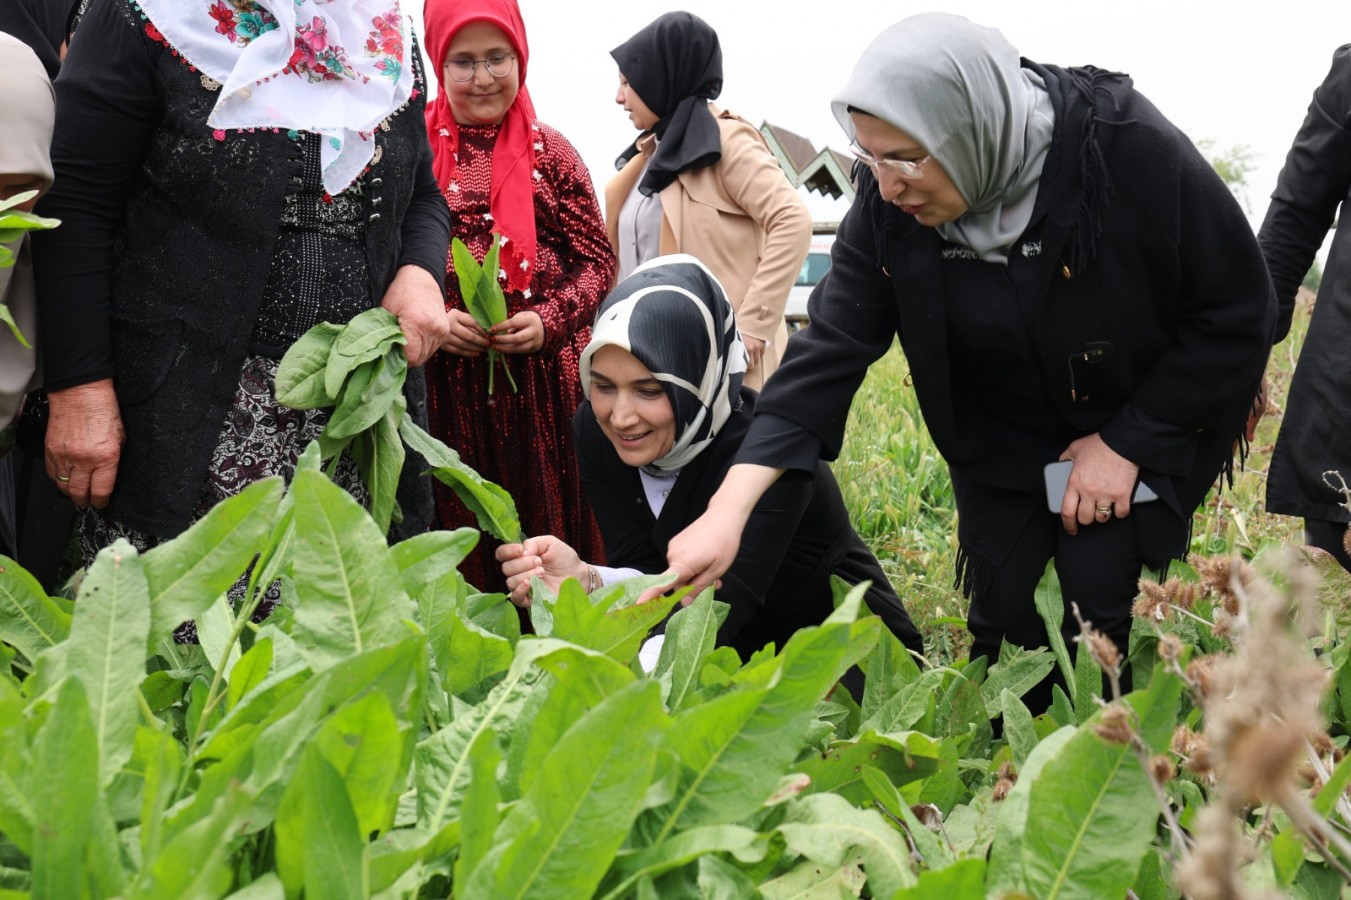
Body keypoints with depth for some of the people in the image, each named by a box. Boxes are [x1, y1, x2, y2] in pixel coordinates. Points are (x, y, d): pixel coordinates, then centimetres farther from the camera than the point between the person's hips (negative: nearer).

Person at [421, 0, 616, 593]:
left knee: (544, 522, 3)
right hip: (443, 378, -1)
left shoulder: (550, 153, 7)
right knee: (456, 526, 2)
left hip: (541, 375, 1)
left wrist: (549, 320, -11)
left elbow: (598, 260, 6)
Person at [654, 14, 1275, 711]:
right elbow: (832, 347, -22)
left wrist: (1130, 443, -18)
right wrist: (728, 511, -31)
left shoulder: (1131, 151, -30)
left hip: (1143, 430, -3)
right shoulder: (890, 202, -20)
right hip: (1001, 437, 3)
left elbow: (1238, 313, -19)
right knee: (1002, 615, -1)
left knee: (1101, 609, -12)